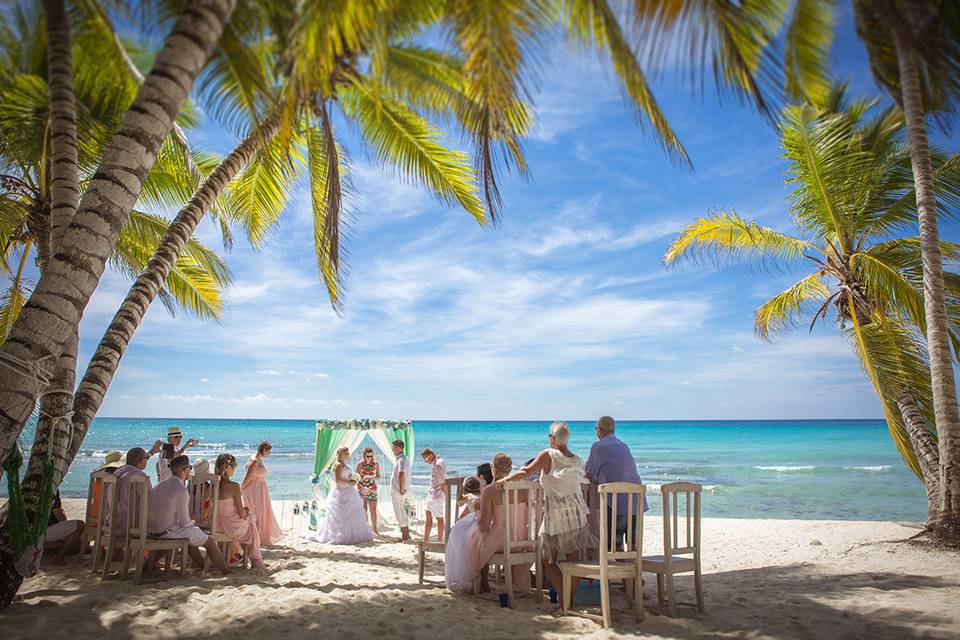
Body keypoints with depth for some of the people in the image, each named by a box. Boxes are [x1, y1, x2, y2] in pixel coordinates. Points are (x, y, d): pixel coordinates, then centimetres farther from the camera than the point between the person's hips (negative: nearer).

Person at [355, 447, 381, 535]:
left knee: (373, 510, 1)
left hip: (372, 488, 1)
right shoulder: (360, 464, -4)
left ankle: (374, 529, 10)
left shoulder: (376, 464, -1)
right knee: (363, 510, 2)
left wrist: (373, 478, -17)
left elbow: (378, 476, 6)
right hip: (361, 488, -1)